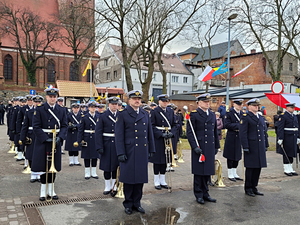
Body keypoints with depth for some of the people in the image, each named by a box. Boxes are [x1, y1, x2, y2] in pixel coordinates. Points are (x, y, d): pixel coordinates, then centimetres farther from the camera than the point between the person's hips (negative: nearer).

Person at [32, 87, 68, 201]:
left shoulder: (61, 110, 6)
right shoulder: (39, 109, -5)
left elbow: (64, 126, 5)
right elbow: (36, 127, -9)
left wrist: (59, 137, -12)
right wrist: (46, 138, -17)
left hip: (56, 142, 3)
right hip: (43, 142, -3)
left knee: (54, 166, 9)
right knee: (44, 166, 3)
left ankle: (51, 189, 23)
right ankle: (43, 190, 18)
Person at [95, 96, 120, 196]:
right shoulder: (103, 116, -1)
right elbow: (98, 132, -4)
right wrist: (99, 147, -11)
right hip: (107, 145, -1)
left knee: (116, 166, 7)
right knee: (106, 167, 6)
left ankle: (114, 187, 20)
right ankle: (107, 187, 22)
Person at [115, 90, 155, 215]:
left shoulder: (145, 114, 12)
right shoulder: (123, 114, -2)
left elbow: (150, 133, 15)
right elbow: (119, 135, -6)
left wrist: (151, 150, 12)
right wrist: (120, 153, -12)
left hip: (142, 152, 4)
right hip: (129, 152, -4)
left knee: (140, 178, 10)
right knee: (128, 178, 5)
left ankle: (137, 202, 25)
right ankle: (128, 204, 21)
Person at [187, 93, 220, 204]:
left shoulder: (212, 115, 14)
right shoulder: (194, 114, -5)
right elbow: (189, 132, -10)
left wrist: (216, 146, 17)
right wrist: (194, 147, -16)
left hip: (210, 148, 6)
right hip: (199, 147, -6)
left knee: (208, 171, 11)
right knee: (199, 172, 2)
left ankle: (205, 193, 25)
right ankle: (199, 195, 15)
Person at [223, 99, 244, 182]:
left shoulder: (242, 114, 12)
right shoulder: (229, 113, -8)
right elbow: (226, 125, -17)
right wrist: (238, 125, -20)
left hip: (239, 138, 6)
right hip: (231, 138, -6)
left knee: (237, 156, 13)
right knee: (230, 157, 3)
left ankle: (234, 174, 25)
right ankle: (230, 175, 15)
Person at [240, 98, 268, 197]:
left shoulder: (260, 117, 17)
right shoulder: (245, 117, -6)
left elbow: (264, 132, 21)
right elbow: (243, 133, -12)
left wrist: (266, 145, 16)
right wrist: (245, 147, -16)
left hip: (260, 147, 7)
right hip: (251, 147, -7)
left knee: (258, 168, 10)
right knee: (250, 168, 1)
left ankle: (254, 188, 22)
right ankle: (248, 189, 13)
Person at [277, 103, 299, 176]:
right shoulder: (283, 116, -10)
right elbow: (280, 129, -15)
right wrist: (280, 139, -20)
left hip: (293, 139, 8)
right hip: (286, 139, -8)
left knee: (292, 154, 12)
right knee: (286, 154, -1)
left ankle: (290, 169, 20)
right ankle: (286, 170, 8)